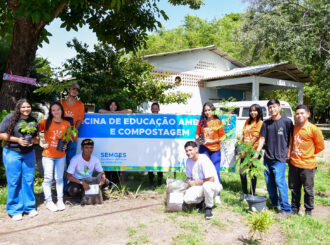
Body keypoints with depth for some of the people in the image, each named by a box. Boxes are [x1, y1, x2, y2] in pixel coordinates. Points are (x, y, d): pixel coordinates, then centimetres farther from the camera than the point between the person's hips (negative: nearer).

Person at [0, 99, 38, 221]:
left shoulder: (33, 120, 7)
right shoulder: (10, 118, -7)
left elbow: (36, 136, 16)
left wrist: (33, 141, -7)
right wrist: (17, 140, -18)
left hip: (29, 153, 4)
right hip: (12, 153, -4)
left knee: (29, 180, 8)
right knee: (14, 182, 1)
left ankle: (29, 207, 23)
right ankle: (15, 210, 15)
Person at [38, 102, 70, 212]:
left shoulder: (66, 124, 3)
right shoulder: (46, 122, -3)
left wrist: (65, 145, -2)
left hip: (61, 155, 2)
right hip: (48, 155, -2)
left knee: (59, 178, 10)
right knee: (48, 178, 3)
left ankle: (60, 200, 20)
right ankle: (48, 201, 15)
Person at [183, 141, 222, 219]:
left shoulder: (203, 159, -20)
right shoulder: (188, 161, 2)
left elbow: (211, 179, -23)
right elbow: (189, 178, 13)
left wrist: (195, 182, -15)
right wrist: (189, 183, -10)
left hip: (213, 186, -5)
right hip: (199, 187, 5)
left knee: (206, 185, -42)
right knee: (187, 199, -23)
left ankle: (208, 207, -13)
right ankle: (201, 200, 12)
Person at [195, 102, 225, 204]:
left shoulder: (218, 122, 3)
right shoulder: (201, 122, 9)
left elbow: (222, 137, 0)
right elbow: (197, 134, 13)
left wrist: (211, 141, -12)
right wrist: (198, 140, -8)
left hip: (215, 150, -2)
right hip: (203, 149, 2)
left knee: (215, 171, -2)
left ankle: (217, 195, 6)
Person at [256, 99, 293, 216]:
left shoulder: (286, 121, -3)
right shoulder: (266, 123, 8)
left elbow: (291, 138, 1)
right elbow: (262, 138, 6)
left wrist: (289, 153, -4)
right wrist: (257, 152, -4)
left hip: (280, 158, -5)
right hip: (267, 157, 5)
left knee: (280, 181, -11)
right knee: (269, 182, 11)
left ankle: (286, 209, -2)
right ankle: (274, 203, 28)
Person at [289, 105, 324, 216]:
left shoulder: (313, 129, -12)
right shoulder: (295, 127, 6)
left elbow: (320, 146, -4)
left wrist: (308, 154, 4)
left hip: (307, 165, -5)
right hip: (294, 164, 5)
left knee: (308, 190, 8)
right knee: (294, 189, 16)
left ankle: (308, 211, 25)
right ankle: (295, 209, 31)